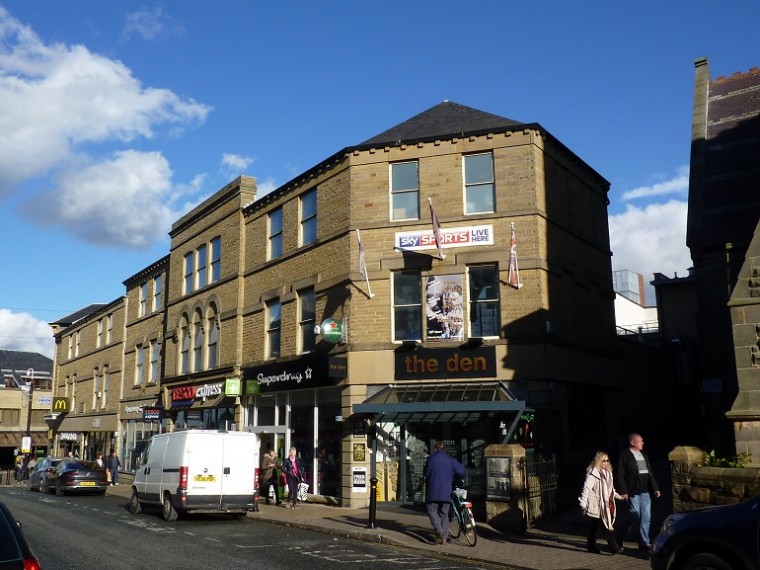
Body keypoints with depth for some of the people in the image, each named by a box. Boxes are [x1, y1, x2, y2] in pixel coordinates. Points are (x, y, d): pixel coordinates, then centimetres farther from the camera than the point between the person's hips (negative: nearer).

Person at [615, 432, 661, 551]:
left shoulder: (643, 455, 17)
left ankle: (644, 543, 14)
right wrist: (623, 491, -16)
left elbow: (650, 473, 20)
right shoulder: (624, 455, -7)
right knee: (634, 516, -5)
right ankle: (619, 538, 15)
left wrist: (655, 488, 12)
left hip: (645, 491, 7)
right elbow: (619, 475, -10)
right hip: (633, 492, -7)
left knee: (646, 518, 6)